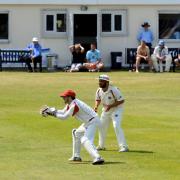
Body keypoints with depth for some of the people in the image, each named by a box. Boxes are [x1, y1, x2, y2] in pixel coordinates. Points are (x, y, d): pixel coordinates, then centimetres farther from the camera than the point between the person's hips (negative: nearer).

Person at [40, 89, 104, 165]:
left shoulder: (74, 105, -21)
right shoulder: (70, 104, 9)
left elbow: (64, 117, -17)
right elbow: (63, 112, 19)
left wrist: (53, 113, -8)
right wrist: (50, 110, 11)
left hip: (93, 121, -11)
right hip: (88, 122, 11)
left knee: (85, 140, -25)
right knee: (77, 133, 27)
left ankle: (98, 158, -40)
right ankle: (76, 156, 33)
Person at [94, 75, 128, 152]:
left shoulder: (113, 90, -28)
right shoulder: (99, 91, -8)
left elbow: (121, 101, -26)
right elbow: (98, 99, 10)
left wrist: (110, 106, -32)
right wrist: (96, 107, -11)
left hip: (116, 109, -7)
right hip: (106, 110, 7)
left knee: (116, 126, -23)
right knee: (101, 126, 15)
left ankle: (123, 146, -21)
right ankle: (101, 145, 33)